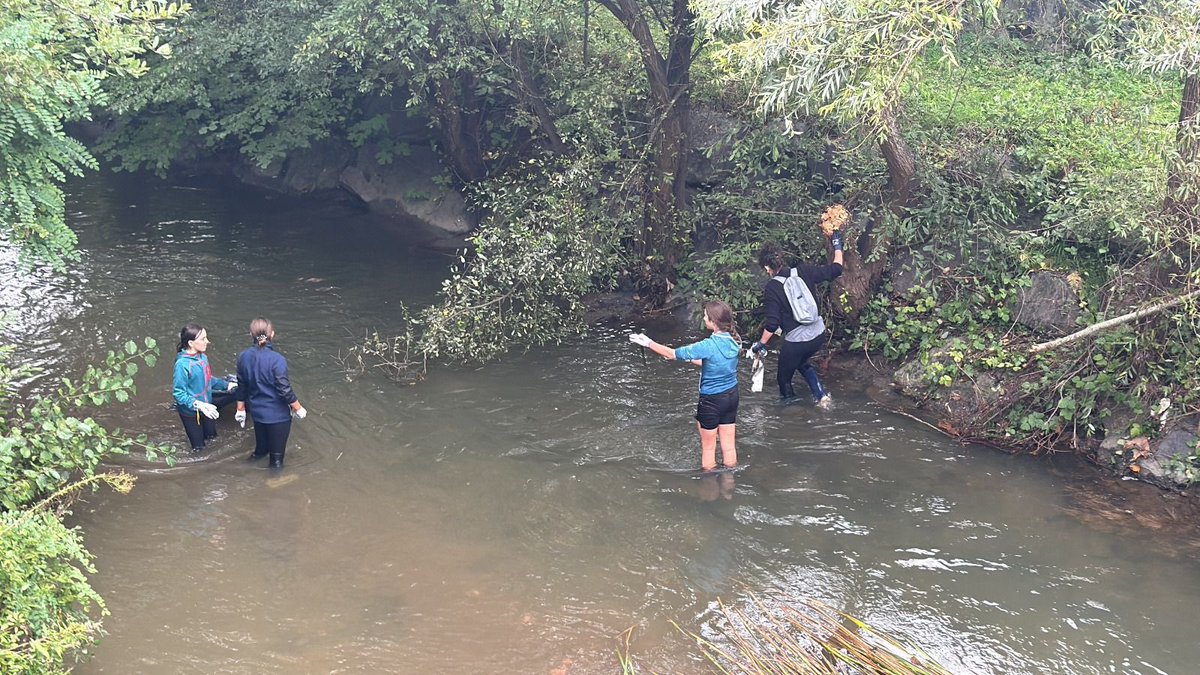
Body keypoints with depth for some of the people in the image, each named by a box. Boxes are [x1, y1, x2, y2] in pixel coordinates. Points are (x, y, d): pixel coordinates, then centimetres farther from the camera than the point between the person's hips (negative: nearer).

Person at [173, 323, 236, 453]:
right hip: (190, 412, -7)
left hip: (206, 407, 7)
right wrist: (198, 405, -35)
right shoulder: (182, 364, -29)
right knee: (198, 447, 7)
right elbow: (178, 393, -26)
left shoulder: (202, 357, -7)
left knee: (211, 436, 24)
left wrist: (226, 385, 7)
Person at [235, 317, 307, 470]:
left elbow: (242, 387, 3)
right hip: (278, 415, -6)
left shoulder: (244, 357, -8)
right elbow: (285, 390, -21)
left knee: (261, 448, 27)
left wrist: (241, 409, 17)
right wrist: (298, 408, -5)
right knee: (277, 456, 10)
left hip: (257, 412, 6)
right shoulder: (277, 360, -26)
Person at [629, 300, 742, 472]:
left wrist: (649, 343, -8)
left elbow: (672, 354, -17)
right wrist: (692, 359, 13)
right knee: (729, 446, 16)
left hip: (712, 400, -6)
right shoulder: (734, 342, -6)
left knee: (708, 448, 13)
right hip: (732, 396, 6)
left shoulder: (709, 346, -26)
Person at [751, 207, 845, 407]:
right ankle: (821, 395, 23)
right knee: (802, 363, 34)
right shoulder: (803, 272, -4)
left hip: (795, 341, -6)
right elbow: (835, 270, 4)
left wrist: (761, 344, -3)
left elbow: (772, 323, -16)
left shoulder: (772, 288, -14)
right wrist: (837, 245, 18)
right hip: (819, 334, 6)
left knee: (784, 377, 18)